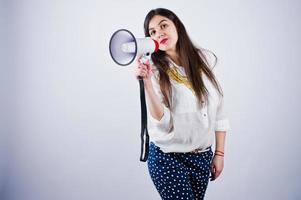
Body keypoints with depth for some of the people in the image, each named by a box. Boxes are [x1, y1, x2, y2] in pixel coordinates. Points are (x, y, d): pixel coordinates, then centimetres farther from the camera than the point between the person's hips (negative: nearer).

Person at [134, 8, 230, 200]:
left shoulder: (204, 60, 0)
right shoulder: (154, 70, -9)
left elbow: (219, 110, 4)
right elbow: (162, 122, -19)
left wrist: (219, 153, 5)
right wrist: (147, 83, -30)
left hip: (203, 157, 4)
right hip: (168, 158, -3)